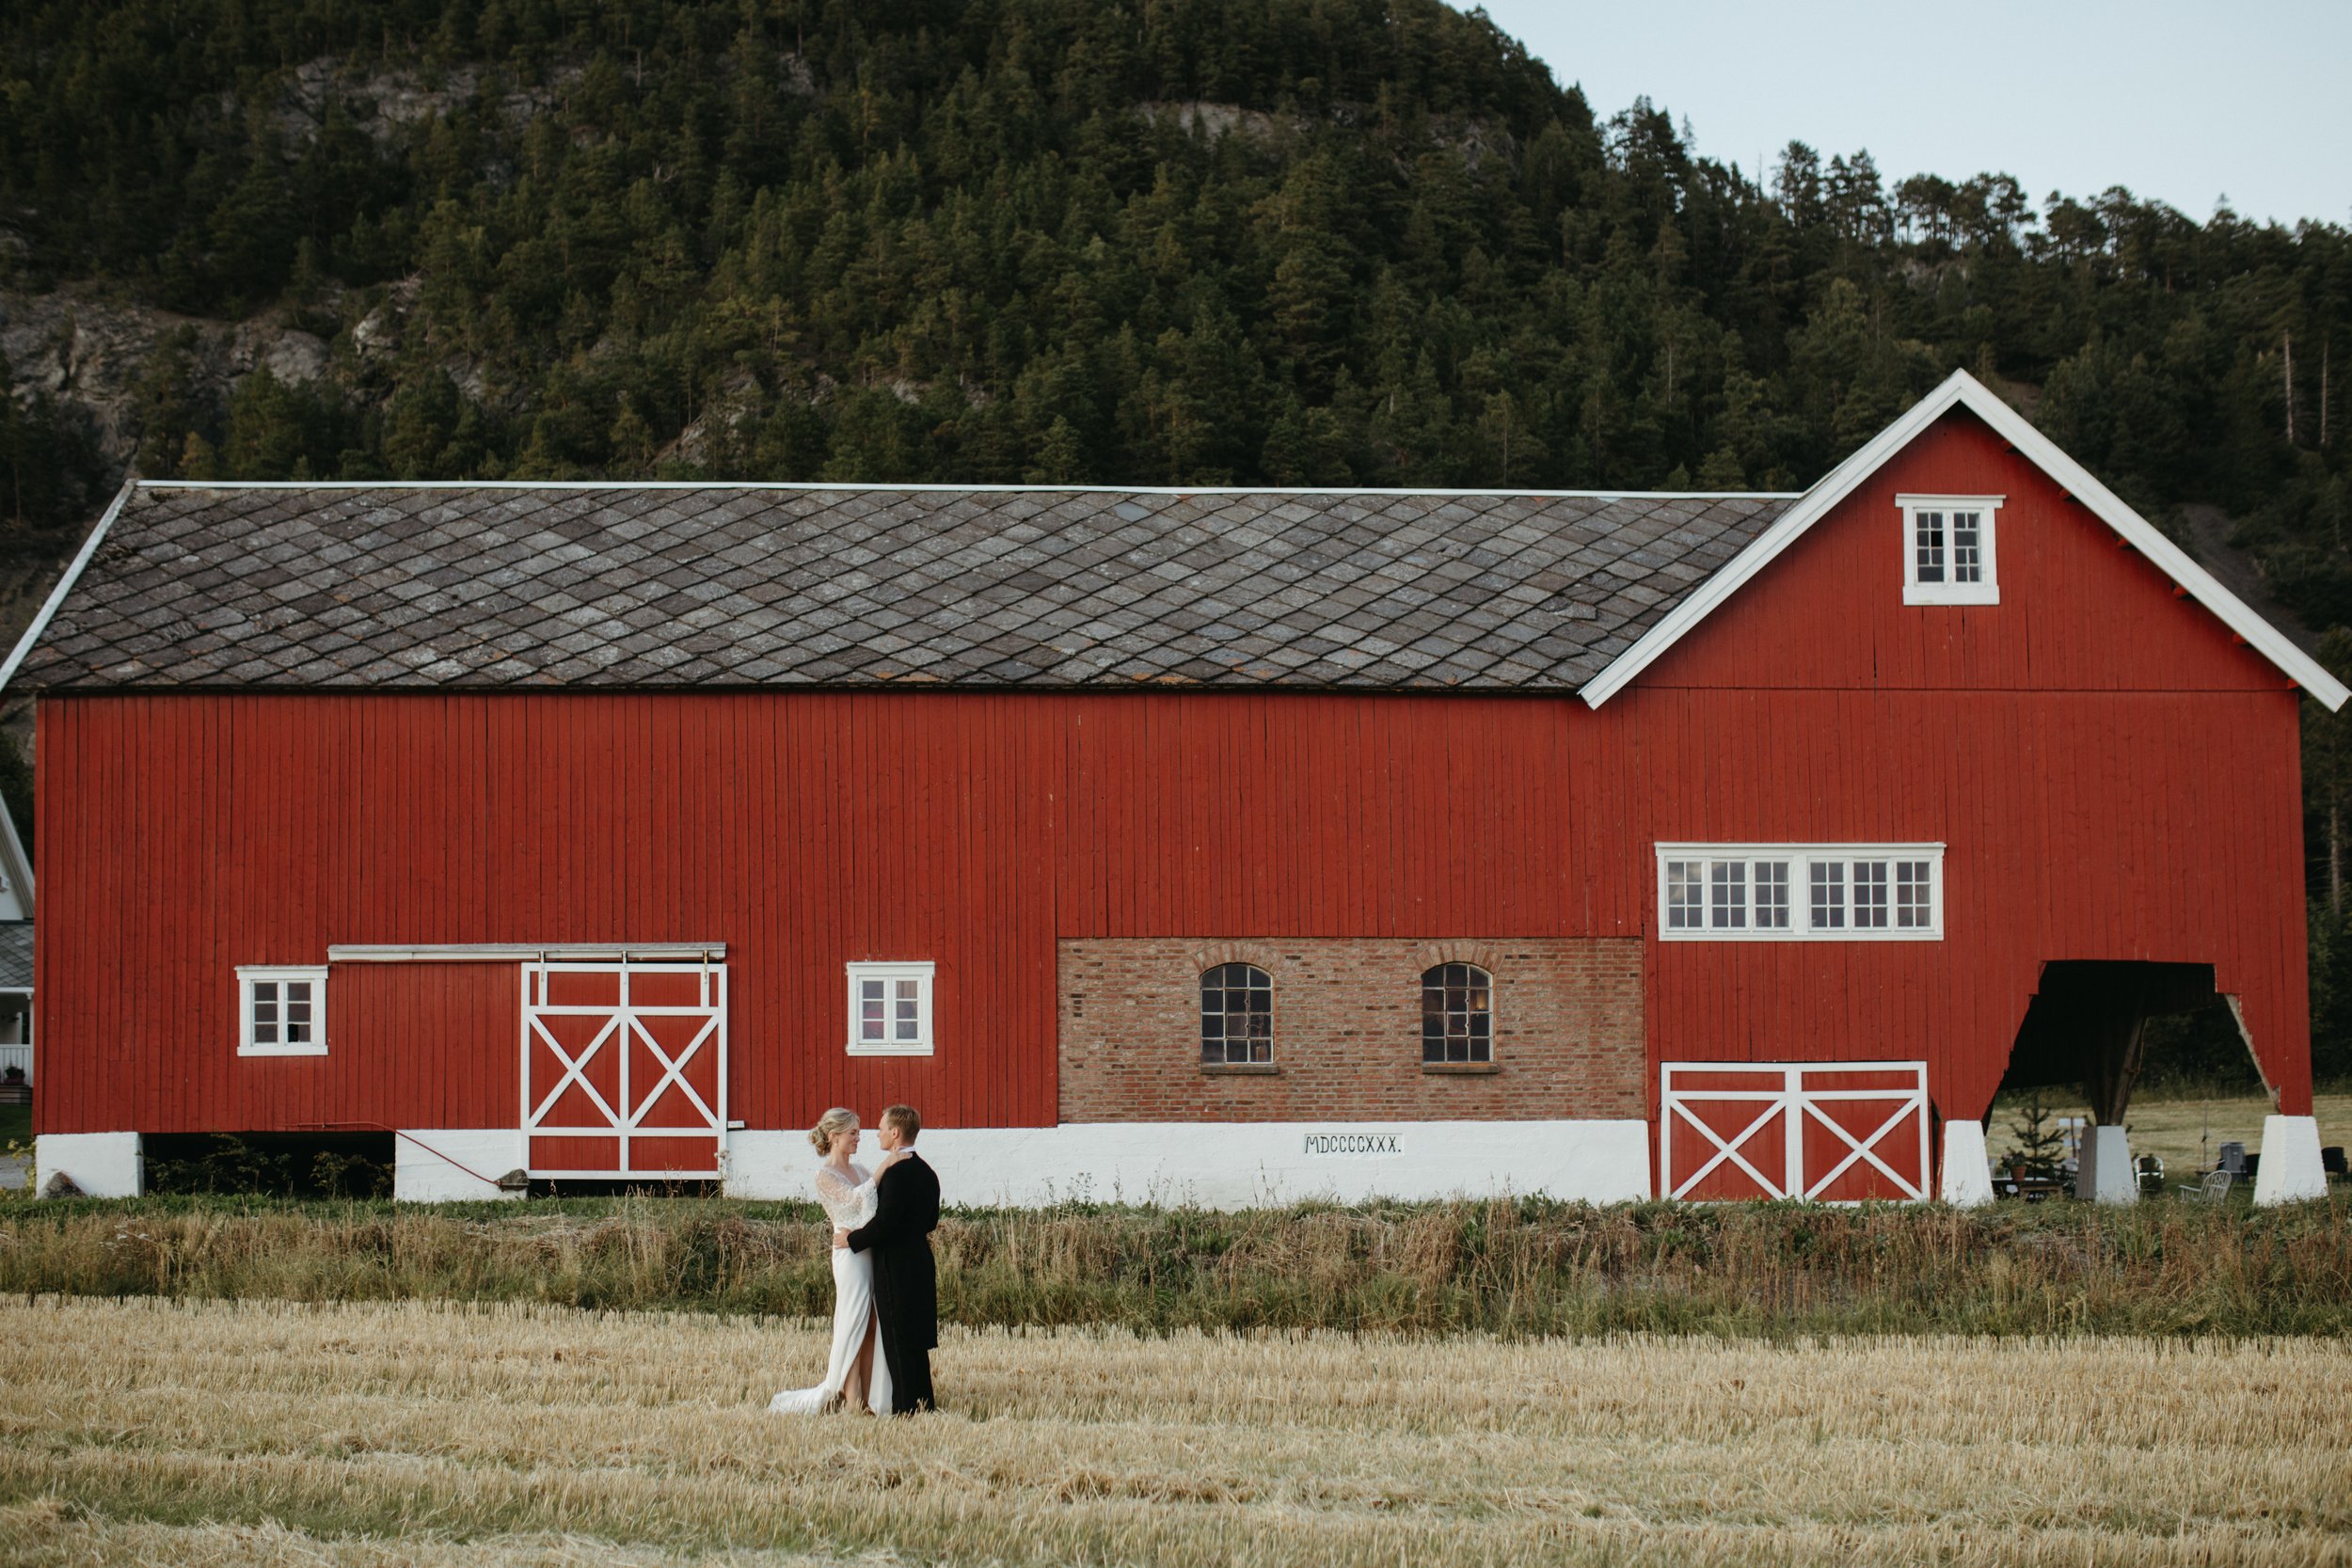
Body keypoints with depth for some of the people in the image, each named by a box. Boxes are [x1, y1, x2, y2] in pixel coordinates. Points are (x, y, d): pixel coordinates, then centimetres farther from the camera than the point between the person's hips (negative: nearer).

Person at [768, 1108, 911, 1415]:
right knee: (854, 1325, -4)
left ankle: (869, 1397, 10)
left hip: (874, 1251, 7)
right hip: (851, 1253, -7)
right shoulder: (825, 1174, -7)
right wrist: (883, 1168, -28)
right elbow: (853, 1199, -22)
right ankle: (851, 1400, 0)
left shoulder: (858, 1169, 15)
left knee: (873, 1327, 6)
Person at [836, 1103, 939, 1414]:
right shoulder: (926, 1173, 11)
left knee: (899, 1344, -4)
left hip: (896, 1269, -9)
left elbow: (885, 1222, -23)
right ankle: (922, 1403, 21)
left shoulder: (897, 1173, -18)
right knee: (916, 1343, 16)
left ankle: (906, 1408, -3)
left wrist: (852, 1240, -7)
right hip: (920, 1263, 9)